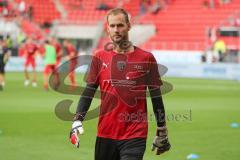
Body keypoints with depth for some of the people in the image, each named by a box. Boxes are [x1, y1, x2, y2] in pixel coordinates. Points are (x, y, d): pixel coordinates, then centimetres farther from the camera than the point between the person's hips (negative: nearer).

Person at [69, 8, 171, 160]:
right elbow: (88, 92, 7)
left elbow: (156, 96, 5)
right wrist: (77, 121, -6)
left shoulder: (146, 58, 1)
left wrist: (162, 132, 7)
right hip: (105, 134, 3)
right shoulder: (100, 57, 6)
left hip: (135, 136, -3)